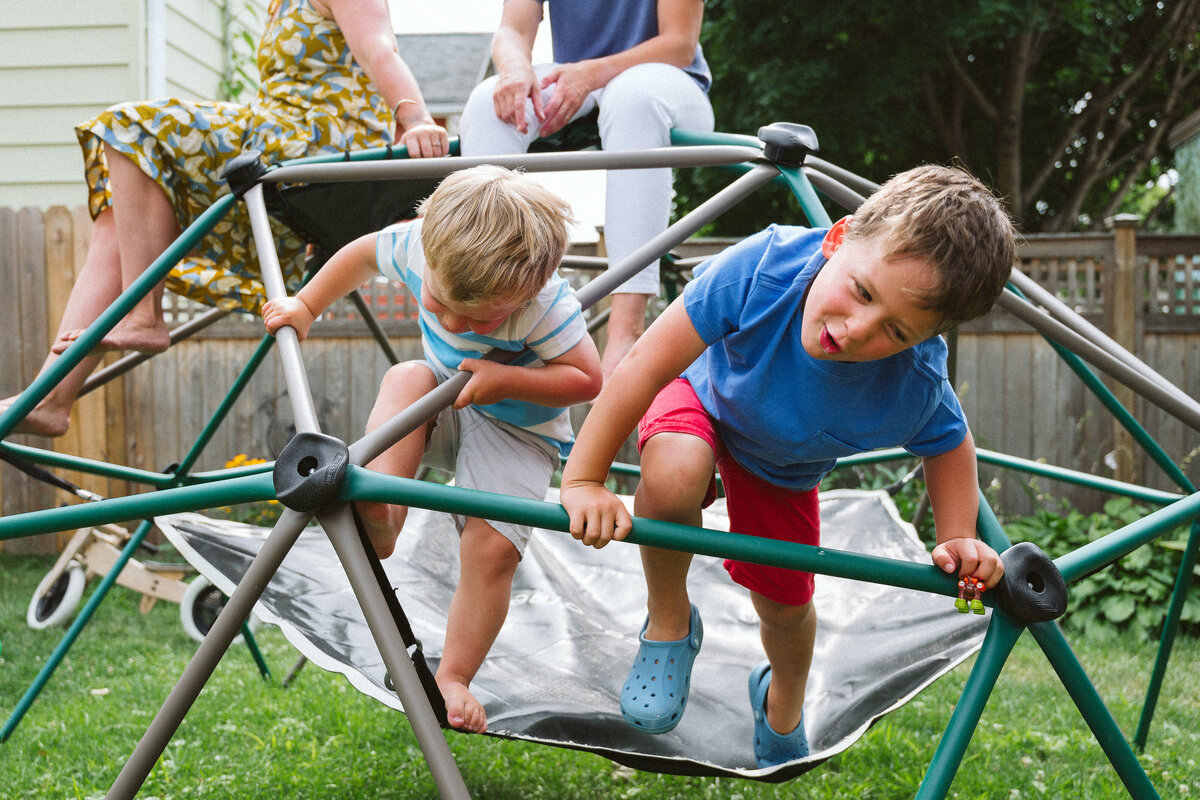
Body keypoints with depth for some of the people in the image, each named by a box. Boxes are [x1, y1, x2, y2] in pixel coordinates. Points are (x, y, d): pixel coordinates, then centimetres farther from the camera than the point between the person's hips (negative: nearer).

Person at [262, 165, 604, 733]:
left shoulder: (547, 306, -34)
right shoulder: (419, 247, -21)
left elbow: (589, 379, -25)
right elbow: (362, 254, 0)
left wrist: (506, 379, -34)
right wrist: (306, 306, -1)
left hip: (519, 431, -4)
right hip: (445, 409, 4)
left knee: (492, 546, -20)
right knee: (407, 378, -31)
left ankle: (453, 678, -4)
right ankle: (378, 517, -39)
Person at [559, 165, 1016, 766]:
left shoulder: (917, 387, -35)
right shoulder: (763, 268, -44)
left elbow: (948, 445, -9)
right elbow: (647, 365, -35)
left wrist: (958, 539, -22)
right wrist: (584, 479, -33)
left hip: (783, 470, 2)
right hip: (704, 393, -2)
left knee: (785, 603, 9)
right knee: (674, 473, -36)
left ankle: (783, 703, 49)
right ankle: (668, 622, -4)